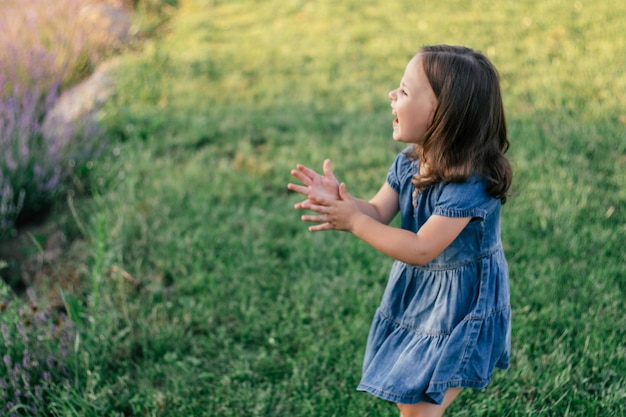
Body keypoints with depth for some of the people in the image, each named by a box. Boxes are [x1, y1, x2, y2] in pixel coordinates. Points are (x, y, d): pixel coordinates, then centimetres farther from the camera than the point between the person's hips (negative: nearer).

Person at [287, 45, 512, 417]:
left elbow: (420, 250, -30)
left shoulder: (469, 185, -30)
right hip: (415, 292, 8)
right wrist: (339, 200, -25)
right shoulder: (409, 163, -6)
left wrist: (353, 221, -30)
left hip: (460, 303, -7)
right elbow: (378, 212, -5)